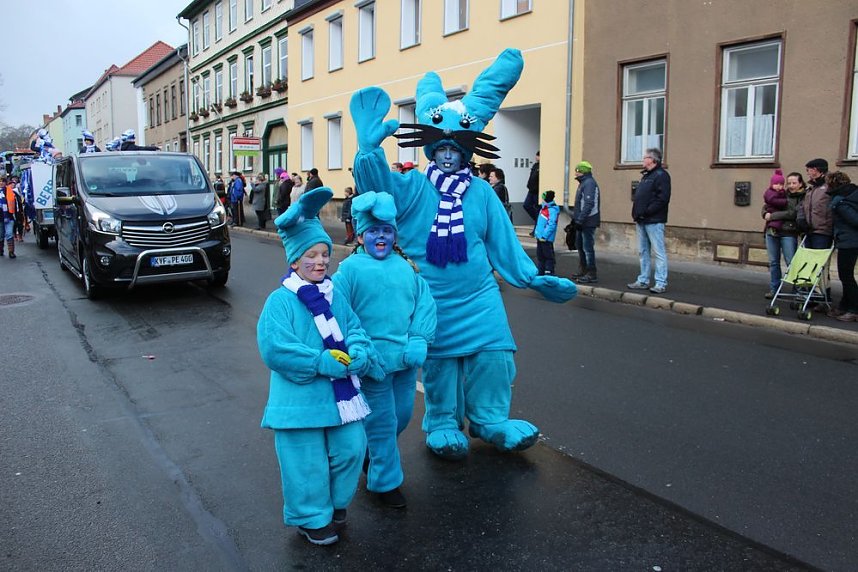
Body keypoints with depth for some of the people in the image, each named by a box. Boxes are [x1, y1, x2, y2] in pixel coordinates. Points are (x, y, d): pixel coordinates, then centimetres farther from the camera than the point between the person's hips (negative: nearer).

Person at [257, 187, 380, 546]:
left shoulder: (334, 296, 7)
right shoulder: (280, 301, -12)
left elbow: (354, 328, 7)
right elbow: (274, 348, -21)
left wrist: (358, 351, -17)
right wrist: (322, 362, -23)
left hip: (341, 393, 6)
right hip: (301, 399, -5)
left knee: (351, 449, 13)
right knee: (308, 463, 5)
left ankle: (335, 504, 39)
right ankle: (312, 519, 29)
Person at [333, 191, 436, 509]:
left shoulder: (407, 267, 6)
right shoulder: (350, 268, -7)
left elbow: (425, 304, 4)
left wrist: (419, 341, -8)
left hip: (407, 359, 5)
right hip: (374, 361, -5)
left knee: (402, 415, 19)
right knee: (382, 422, 6)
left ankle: (375, 454, 46)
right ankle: (386, 481, 25)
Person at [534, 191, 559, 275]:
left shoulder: (553, 210, -17)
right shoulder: (543, 208, 12)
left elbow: (551, 225, -22)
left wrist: (544, 236, -23)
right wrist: (536, 232, 18)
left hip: (546, 239, -10)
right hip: (540, 237, 10)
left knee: (548, 256, -2)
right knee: (540, 255, 16)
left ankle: (549, 273, 4)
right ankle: (540, 272, 26)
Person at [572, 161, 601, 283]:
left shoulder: (589, 183, -15)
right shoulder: (584, 183, 18)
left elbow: (589, 204, -24)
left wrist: (580, 220, -25)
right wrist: (576, 219, 20)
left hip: (588, 222, -11)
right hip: (582, 222, 11)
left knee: (588, 248, -8)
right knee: (580, 246, 18)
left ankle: (592, 274, -3)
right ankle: (583, 271, 28)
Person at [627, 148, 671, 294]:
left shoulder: (661, 175, -9)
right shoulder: (645, 176, 20)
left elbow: (663, 199, -19)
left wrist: (646, 211, -21)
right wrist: (636, 213, 8)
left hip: (654, 221, -10)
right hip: (641, 221, 10)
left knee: (658, 252, -6)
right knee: (643, 252, 13)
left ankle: (661, 283, -3)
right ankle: (643, 281, 20)